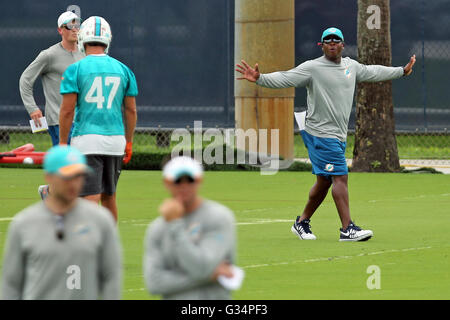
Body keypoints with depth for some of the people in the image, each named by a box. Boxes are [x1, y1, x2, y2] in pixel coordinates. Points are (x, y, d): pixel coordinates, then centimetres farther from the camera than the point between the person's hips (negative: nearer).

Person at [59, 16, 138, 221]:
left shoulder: (75, 70, -5)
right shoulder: (123, 70, 7)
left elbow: (67, 110, -7)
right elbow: (131, 110, 11)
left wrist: (63, 144, 0)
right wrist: (128, 142, 20)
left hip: (86, 139, -4)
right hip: (115, 139, 4)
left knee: (90, 198, -7)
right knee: (109, 196, 18)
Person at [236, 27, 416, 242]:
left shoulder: (351, 66, 13)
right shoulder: (311, 68, -9)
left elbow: (374, 72, 30)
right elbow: (284, 79, -17)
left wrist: (402, 71, 41)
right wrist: (259, 79, -33)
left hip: (339, 136, 8)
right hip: (320, 134, -8)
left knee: (324, 182, 11)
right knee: (340, 177, -14)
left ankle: (302, 223, 25)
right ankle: (347, 229, -16)